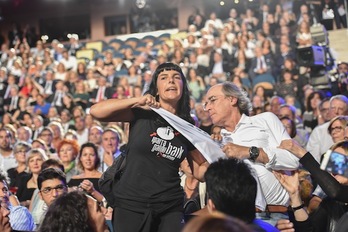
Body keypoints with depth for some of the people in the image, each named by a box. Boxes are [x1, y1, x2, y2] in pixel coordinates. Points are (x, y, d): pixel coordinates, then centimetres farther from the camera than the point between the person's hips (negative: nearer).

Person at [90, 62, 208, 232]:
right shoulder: (142, 113, -2)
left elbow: (200, 171, 10)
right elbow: (96, 111, -12)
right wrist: (136, 102, -17)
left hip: (170, 207, 3)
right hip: (131, 203, -2)